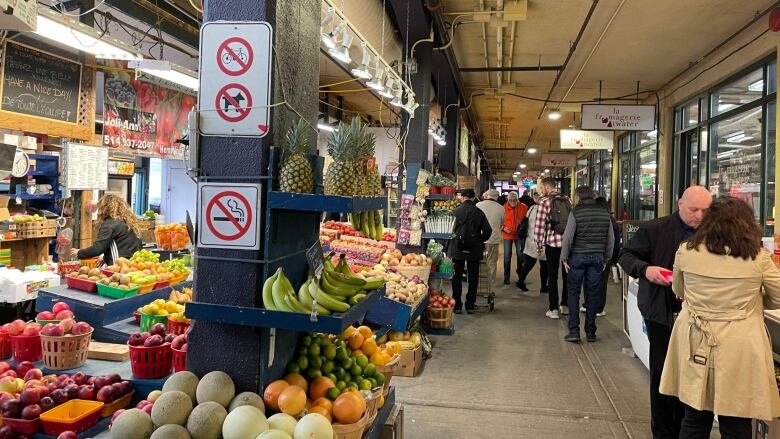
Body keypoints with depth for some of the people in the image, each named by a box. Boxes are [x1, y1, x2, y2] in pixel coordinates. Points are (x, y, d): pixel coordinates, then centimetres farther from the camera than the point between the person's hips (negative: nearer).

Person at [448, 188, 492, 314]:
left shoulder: (455, 212, -8)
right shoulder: (479, 213, -5)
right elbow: (488, 232, -7)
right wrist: (479, 241, 11)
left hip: (457, 250, -1)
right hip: (474, 251, 1)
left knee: (457, 278, 8)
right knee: (473, 278, 12)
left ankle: (457, 305, 10)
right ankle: (470, 305, 15)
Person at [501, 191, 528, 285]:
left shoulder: (524, 207, -4)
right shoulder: (504, 208, -7)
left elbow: (528, 219, 3)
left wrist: (525, 230, -10)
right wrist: (503, 228, -17)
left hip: (520, 235, 1)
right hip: (507, 235, -1)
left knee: (520, 255, 11)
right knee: (507, 257, 3)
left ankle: (520, 273, 32)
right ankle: (506, 277, 13)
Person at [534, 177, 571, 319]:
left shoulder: (545, 201, -6)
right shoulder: (566, 200, 9)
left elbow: (539, 225, -9)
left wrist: (538, 245, -1)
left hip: (552, 242, -4)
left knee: (552, 276, 3)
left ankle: (554, 309, 4)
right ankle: (565, 305, 26)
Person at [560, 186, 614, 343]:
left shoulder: (576, 212, -6)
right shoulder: (604, 213, 7)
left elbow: (568, 237, -9)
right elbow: (611, 239, 10)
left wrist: (564, 257, -2)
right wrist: (606, 258, 18)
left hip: (578, 256, -3)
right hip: (597, 257, 3)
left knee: (573, 292, 5)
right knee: (592, 293, 9)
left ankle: (574, 331, 0)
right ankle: (590, 332, 14)